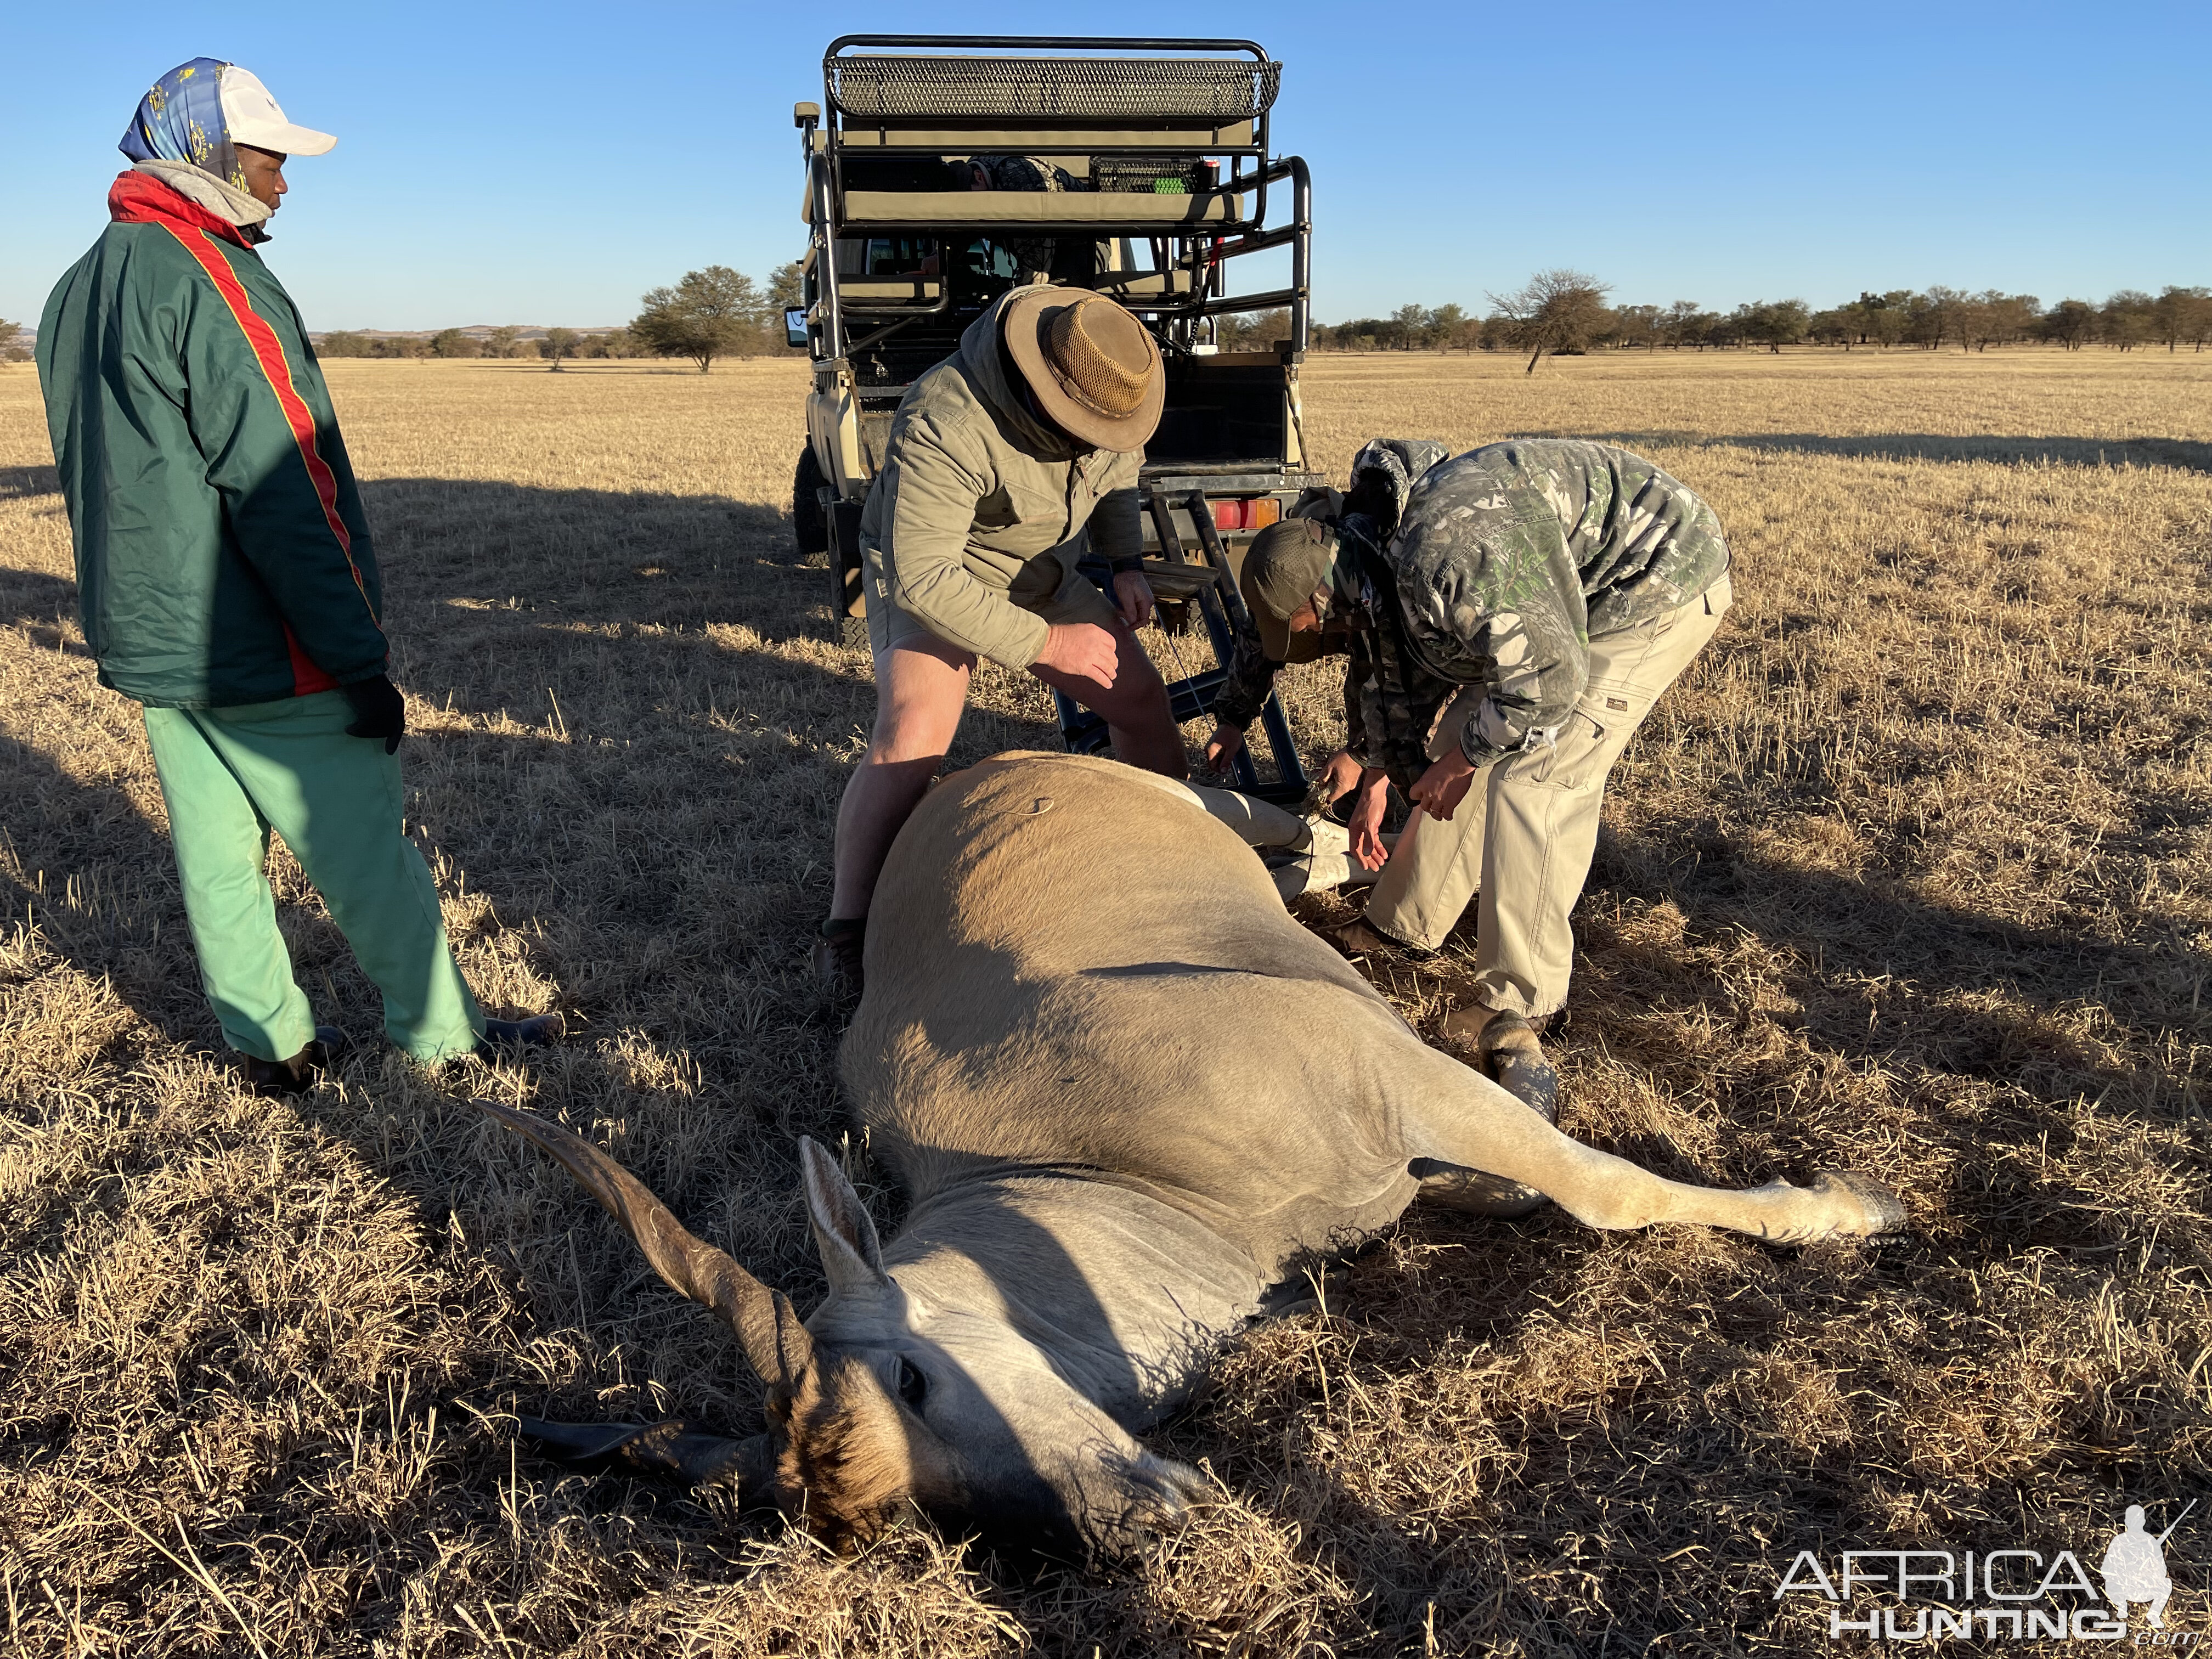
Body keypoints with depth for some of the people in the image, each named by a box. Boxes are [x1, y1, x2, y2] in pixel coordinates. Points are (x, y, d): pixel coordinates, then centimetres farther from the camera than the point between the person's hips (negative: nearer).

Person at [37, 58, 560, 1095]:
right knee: (364, 854, 2)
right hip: (256, 657, -9)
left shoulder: (79, 291, 14)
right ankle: (439, 1033, 14)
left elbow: (111, 479, 19)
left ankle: (270, 1043, 23)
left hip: (148, 648, 9)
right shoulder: (209, 280, -16)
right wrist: (360, 658, -20)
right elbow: (280, 491, -22)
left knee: (214, 854, 13)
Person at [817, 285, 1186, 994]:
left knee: (1143, 699, 1)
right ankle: (846, 930, -18)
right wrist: (1045, 643, -34)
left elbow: (1118, 470, 10)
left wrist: (1127, 562, -3)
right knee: (914, 730, -28)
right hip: (927, 575, -6)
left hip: (1043, 574, 7)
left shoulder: (1100, 392, -14)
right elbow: (923, 578, -38)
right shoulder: (945, 424, -37)